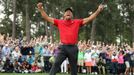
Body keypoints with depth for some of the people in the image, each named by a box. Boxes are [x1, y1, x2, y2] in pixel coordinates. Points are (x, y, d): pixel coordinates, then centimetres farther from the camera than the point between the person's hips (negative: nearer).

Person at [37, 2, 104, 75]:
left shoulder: (77, 22, 10)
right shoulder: (59, 22, 10)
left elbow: (89, 18, 11)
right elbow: (46, 17, 11)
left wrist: (98, 10, 5)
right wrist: (41, 9, 2)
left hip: (73, 48, 1)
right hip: (63, 47, -1)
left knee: (74, 67, 9)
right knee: (56, 64, -11)